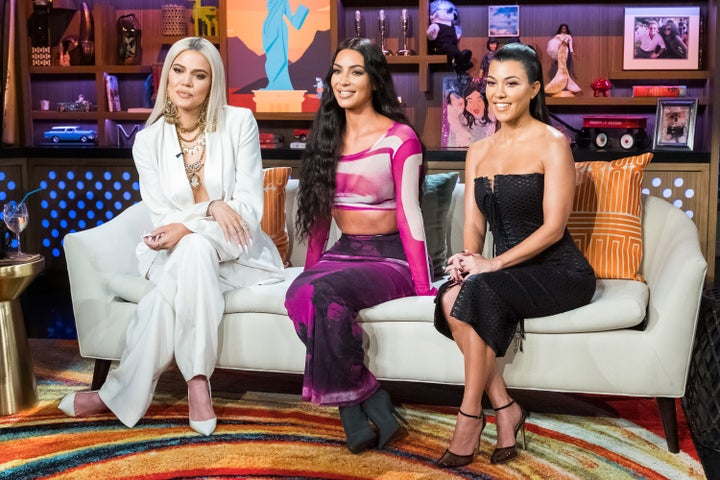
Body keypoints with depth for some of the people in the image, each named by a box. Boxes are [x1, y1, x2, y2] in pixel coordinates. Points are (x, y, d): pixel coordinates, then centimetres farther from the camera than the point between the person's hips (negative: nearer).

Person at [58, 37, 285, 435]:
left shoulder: (239, 123, -5)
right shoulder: (148, 140, 1)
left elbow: (249, 208, -9)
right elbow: (162, 218, -2)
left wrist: (190, 229, -24)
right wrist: (211, 207, -22)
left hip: (235, 252, -1)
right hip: (174, 254, 1)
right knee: (186, 264, -35)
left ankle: (123, 395, -26)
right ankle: (196, 382, -25)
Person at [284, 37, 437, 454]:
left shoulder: (400, 138, -7)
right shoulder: (328, 136, 12)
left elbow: (409, 215, -9)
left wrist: (424, 287, -12)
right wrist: (310, 267, 15)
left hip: (389, 257, -5)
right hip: (343, 252, 5)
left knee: (323, 294, -33)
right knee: (299, 294, -29)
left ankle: (352, 404, -12)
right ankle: (371, 403, -19)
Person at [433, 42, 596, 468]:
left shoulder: (552, 143, -6)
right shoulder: (478, 152, 12)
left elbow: (553, 227, -13)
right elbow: (474, 225, 10)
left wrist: (493, 264, -21)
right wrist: (468, 258, -12)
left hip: (560, 273, -5)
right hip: (507, 272, 5)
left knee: (478, 291, -31)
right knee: (450, 297, -25)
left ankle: (470, 416, -17)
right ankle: (505, 408, -16)